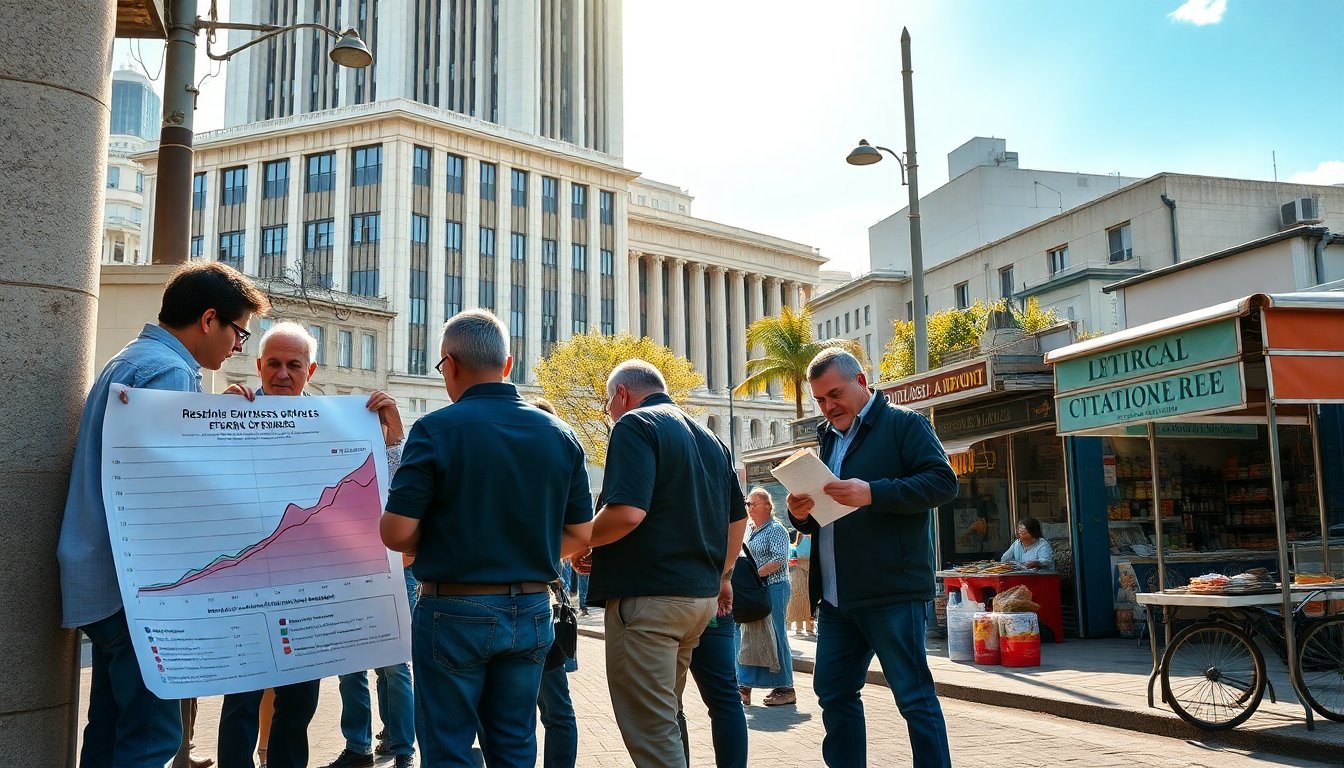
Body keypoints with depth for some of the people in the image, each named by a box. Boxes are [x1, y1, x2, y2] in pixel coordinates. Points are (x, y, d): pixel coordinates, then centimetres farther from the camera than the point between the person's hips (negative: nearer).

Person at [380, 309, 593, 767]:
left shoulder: (436, 430, -12)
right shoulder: (559, 434, 1)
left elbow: (396, 533, -15)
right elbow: (580, 534, 4)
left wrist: (439, 544, 6)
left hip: (454, 612, -4)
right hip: (531, 612, 4)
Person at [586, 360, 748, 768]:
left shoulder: (635, 425, -8)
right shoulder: (710, 439, 17)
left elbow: (627, 513, -21)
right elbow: (737, 517, 21)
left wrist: (579, 542, -5)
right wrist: (721, 574, 30)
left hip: (647, 596, -9)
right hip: (702, 595, 9)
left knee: (650, 729, -3)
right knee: (664, 716, 19)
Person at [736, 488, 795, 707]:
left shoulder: (775, 529, -8)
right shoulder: (748, 528, 15)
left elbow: (779, 560, -18)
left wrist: (754, 575, -21)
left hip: (773, 588, -8)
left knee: (774, 637, -4)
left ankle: (785, 689, 5)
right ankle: (744, 688, 10)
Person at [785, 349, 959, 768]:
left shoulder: (904, 423, -1)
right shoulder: (826, 439, 19)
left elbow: (943, 480, -13)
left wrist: (873, 494, -23)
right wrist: (800, 514, 0)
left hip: (891, 592, -7)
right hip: (835, 596, 7)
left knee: (914, 697, -1)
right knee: (834, 693, 11)